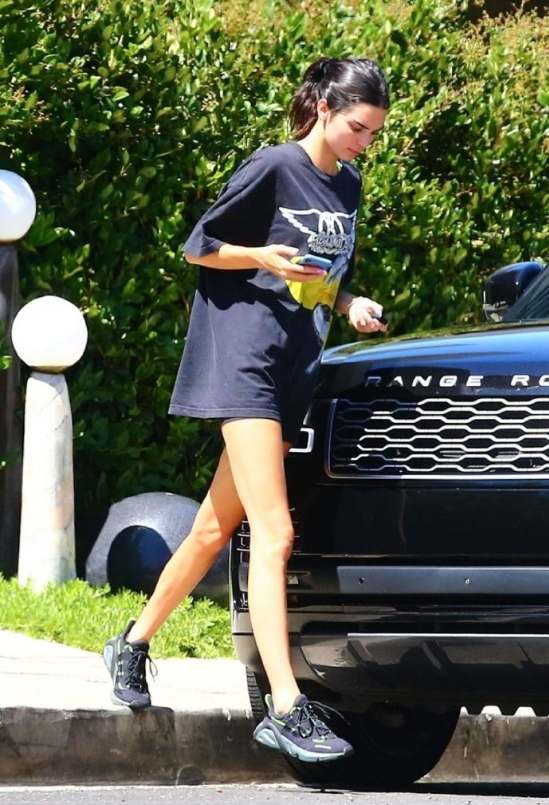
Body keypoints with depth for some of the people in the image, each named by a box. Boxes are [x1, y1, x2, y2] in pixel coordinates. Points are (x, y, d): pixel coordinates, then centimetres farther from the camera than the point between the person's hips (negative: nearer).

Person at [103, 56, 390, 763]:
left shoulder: (347, 185, 14)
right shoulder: (275, 168, -8)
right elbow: (198, 248, -2)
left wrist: (350, 303, 4)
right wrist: (266, 258, -17)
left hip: (295, 371, 8)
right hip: (246, 358, -8)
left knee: (217, 527, 14)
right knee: (274, 532, -17)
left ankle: (134, 644, 32)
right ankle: (285, 709, -22)